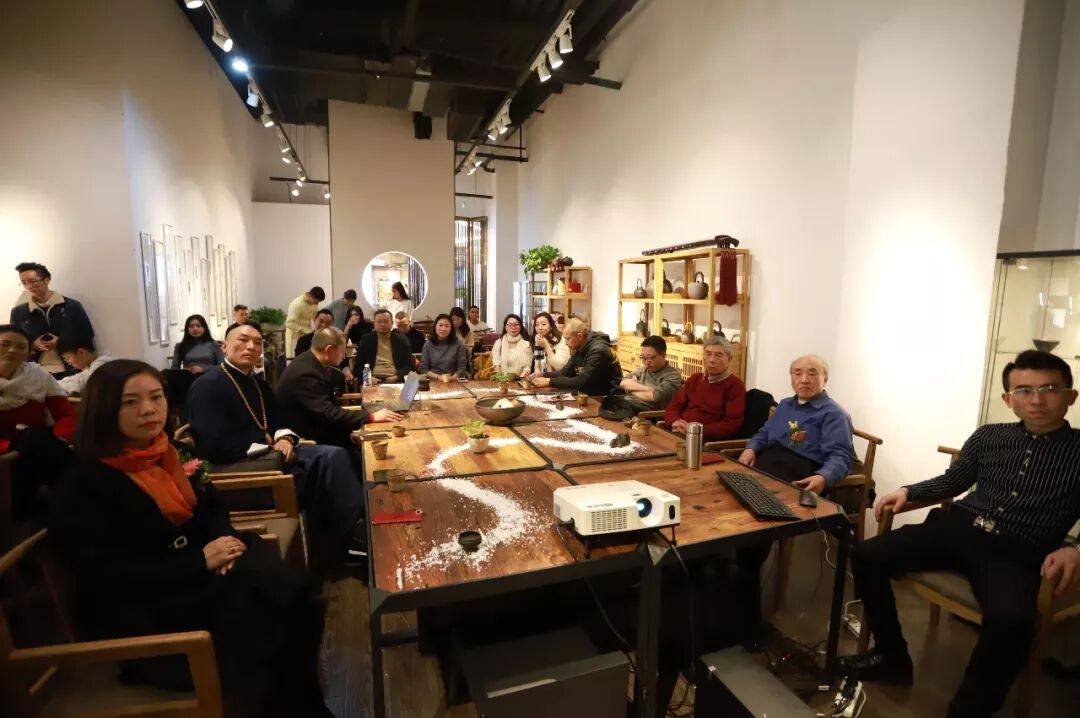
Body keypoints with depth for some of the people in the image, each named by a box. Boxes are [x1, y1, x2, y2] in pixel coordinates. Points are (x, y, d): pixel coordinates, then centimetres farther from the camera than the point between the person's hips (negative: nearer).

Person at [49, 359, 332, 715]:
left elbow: (211, 507, 14)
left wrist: (224, 541, -8)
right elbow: (105, 576, -18)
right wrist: (200, 561, -21)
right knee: (276, 601, -25)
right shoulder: (85, 485, -12)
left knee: (290, 589, -21)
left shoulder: (169, 455, 8)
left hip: (201, 571, 6)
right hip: (144, 611, -6)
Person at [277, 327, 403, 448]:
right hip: (304, 437, -9)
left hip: (310, 424, 9)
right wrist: (371, 417, -29)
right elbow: (328, 415, -30)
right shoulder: (305, 374, -27)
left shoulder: (309, 362, 2)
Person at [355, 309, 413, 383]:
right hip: (373, 381, 0)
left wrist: (397, 377, -10)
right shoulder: (366, 340, 12)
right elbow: (357, 365, 9)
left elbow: (409, 364, 7)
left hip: (395, 381, 0)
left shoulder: (401, 340, 11)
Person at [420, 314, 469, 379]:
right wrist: (438, 377, -11)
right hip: (433, 381, 1)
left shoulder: (457, 344, 3)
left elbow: (462, 367, 2)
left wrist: (452, 378, -14)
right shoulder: (428, 344, 6)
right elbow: (423, 369, 4)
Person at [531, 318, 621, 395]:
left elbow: (581, 382, -27)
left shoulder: (598, 350, -23)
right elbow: (565, 372, 8)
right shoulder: (579, 348, 4)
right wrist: (543, 375, -9)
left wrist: (550, 381, -25)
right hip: (589, 394, 8)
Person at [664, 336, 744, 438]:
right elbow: (673, 407, 16)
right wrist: (675, 422, -7)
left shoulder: (735, 386, 1)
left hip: (707, 440, -6)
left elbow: (733, 424, -9)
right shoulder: (694, 379, 20)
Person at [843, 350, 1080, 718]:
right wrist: (908, 491, 4)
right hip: (959, 527, 4)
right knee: (866, 556, -13)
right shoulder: (988, 437, 12)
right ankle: (892, 657, 7)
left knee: (1010, 621, -36)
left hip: (1016, 552, -3)